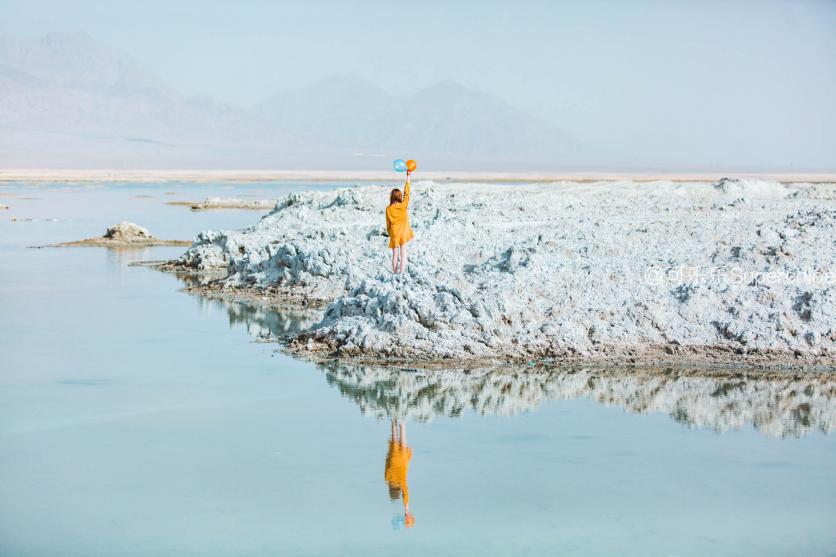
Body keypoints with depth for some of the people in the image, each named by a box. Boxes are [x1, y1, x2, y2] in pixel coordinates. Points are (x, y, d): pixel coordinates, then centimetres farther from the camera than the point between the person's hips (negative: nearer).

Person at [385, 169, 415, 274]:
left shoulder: (388, 209, -8)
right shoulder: (404, 206, -10)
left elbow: (388, 223, -1)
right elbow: (406, 193, -4)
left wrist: (389, 232, 15)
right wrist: (408, 176, 0)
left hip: (394, 234, 0)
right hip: (403, 233, 0)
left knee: (395, 255, 9)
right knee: (403, 254, 2)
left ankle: (395, 272, 13)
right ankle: (402, 272, -1)